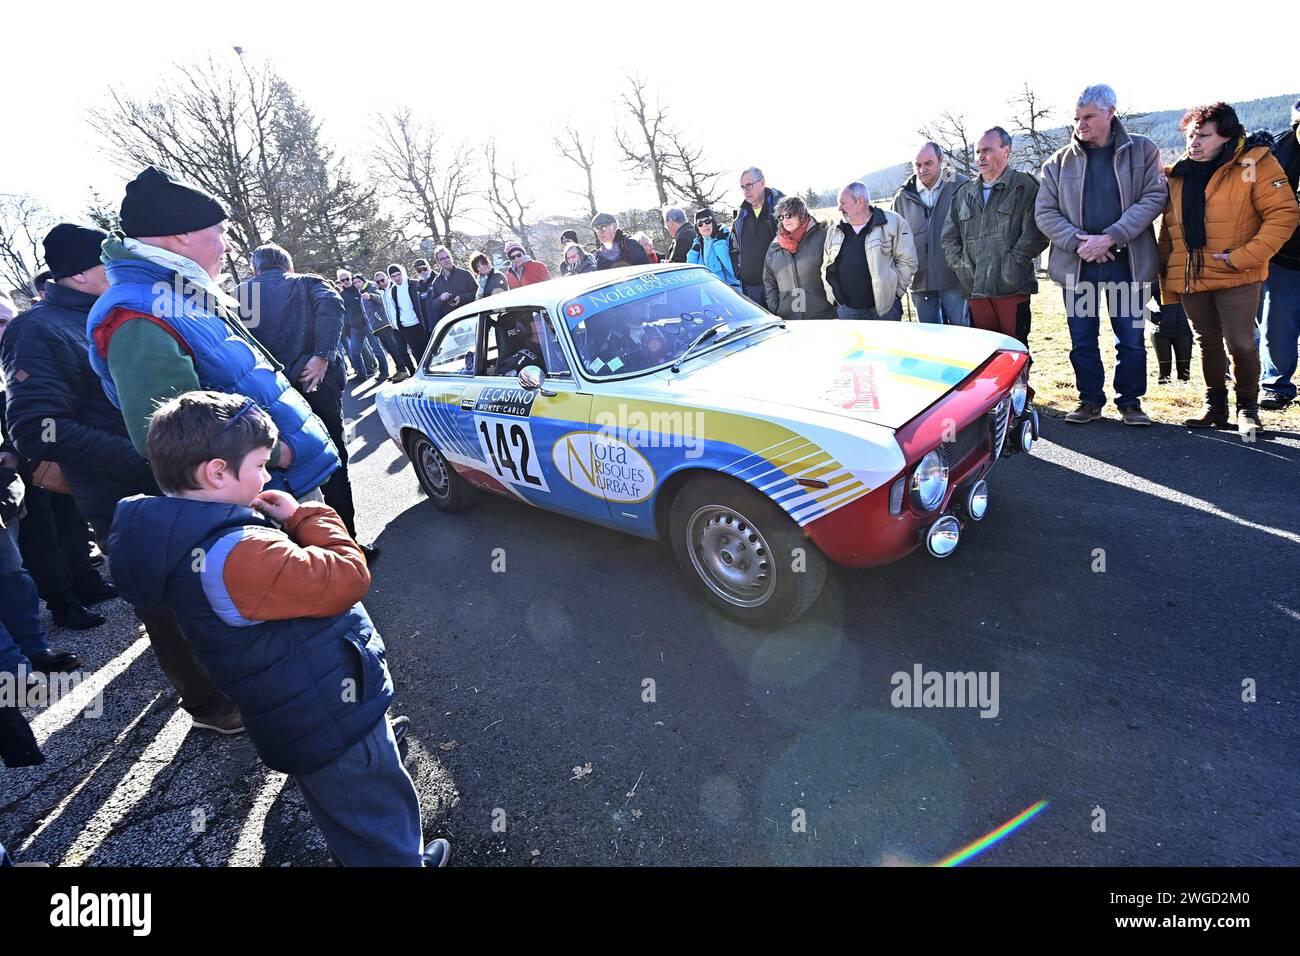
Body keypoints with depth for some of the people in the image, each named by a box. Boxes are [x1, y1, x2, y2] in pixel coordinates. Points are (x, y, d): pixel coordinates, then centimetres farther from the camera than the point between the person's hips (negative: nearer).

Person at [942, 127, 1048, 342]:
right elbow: (949, 237, 19)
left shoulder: (1024, 186, 3)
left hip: (1012, 287, -4)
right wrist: (959, 266, 6)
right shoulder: (964, 193, 19)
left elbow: (1034, 233, -6)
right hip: (975, 290, 5)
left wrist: (1012, 264, -12)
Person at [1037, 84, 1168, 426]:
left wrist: (1110, 237, -17)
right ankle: (1090, 400, 20)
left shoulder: (1142, 151, 4)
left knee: (1132, 339, 5)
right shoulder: (1059, 161, 7)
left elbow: (1154, 197, -5)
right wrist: (1077, 242, -13)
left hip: (1128, 263, -1)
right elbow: (1044, 212, 2)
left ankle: (1130, 401, 18)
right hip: (1077, 264, 1)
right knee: (1082, 340, 7)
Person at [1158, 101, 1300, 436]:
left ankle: (1247, 408, 16)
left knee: (1240, 344, -3)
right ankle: (1215, 405, 27)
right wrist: (1166, 281, 10)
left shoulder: (1255, 163, -5)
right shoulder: (1177, 175, 10)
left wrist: (1246, 256, -19)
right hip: (1190, 277, 4)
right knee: (1208, 343, 13)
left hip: (1236, 278, -4)